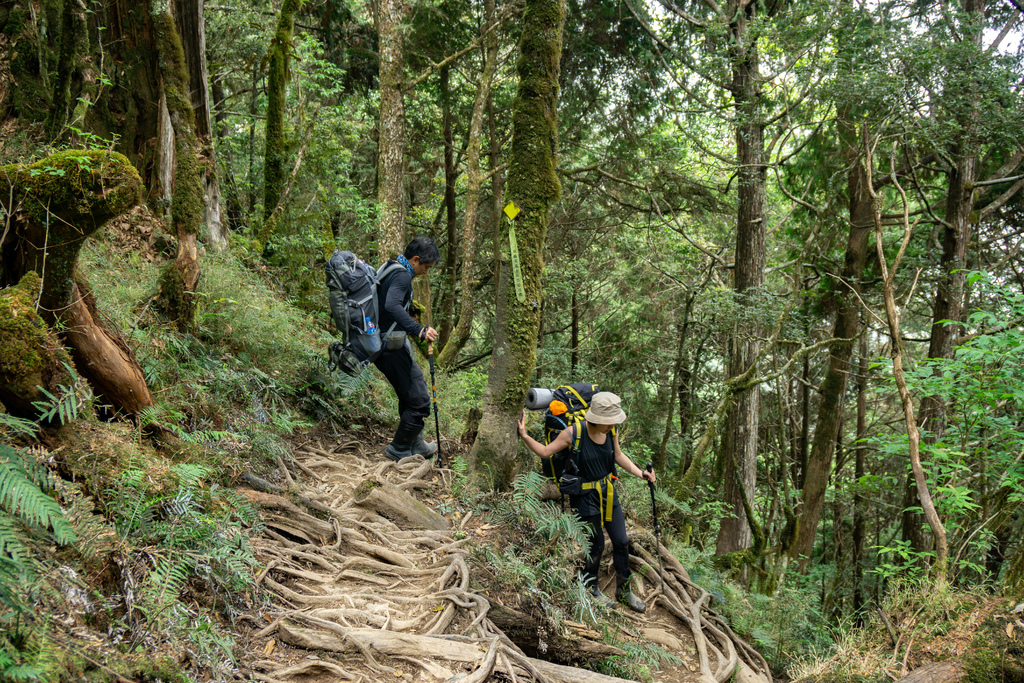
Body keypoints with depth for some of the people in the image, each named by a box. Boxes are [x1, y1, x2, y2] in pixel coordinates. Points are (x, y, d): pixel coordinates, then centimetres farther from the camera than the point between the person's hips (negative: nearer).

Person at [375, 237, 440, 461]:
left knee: (409, 396, 22)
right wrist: (419, 330, -45)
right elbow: (392, 306, -37)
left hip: (380, 344, 11)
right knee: (419, 401, -5)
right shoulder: (402, 276, -18)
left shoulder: (390, 269, 14)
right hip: (392, 347, -11)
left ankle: (415, 445, 33)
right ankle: (399, 450, 8)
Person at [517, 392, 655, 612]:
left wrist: (640, 473, 0)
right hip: (585, 496, -5)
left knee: (621, 542, 11)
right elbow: (545, 451, -13)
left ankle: (623, 590, 32)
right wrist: (524, 436, -27)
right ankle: (590, 588, 34)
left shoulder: (611, 431, -9)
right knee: (596, 545, 8)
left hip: (608, 492, 5)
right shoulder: (573, 434, -24)